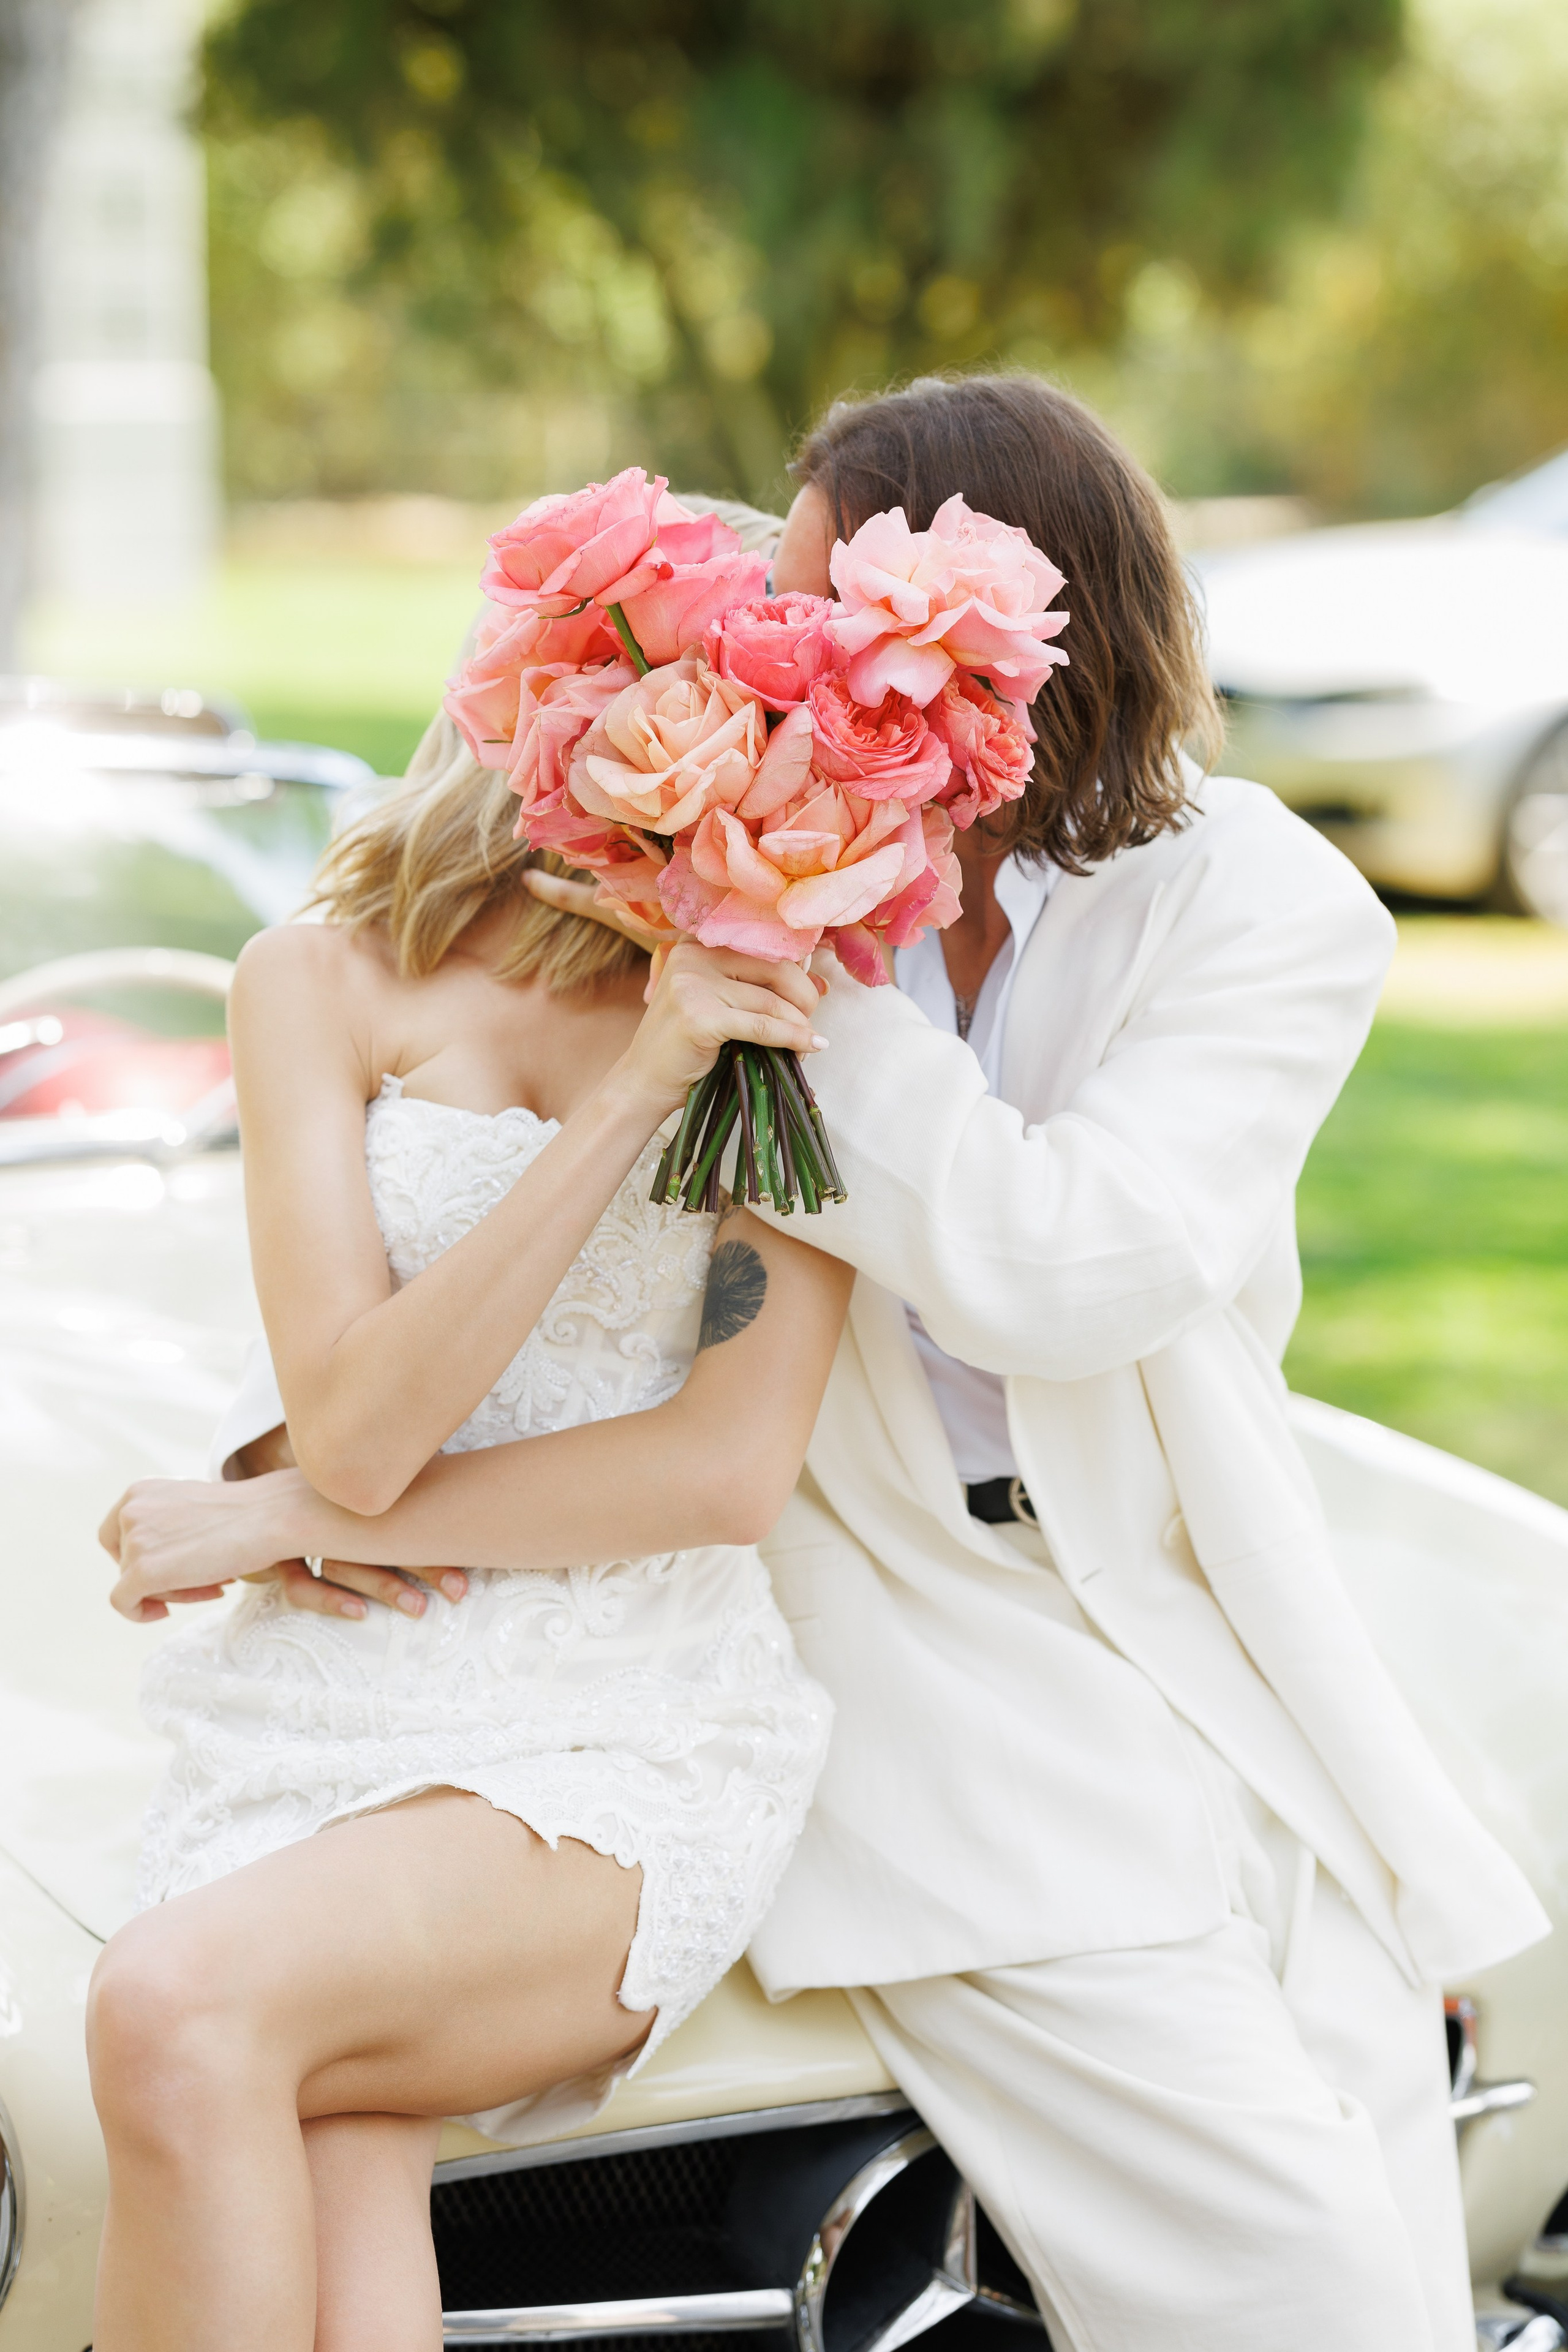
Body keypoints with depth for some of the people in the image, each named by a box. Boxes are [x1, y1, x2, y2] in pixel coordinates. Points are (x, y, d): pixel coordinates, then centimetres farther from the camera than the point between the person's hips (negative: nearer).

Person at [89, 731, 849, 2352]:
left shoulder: (786, 1002, 3)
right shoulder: (321, 982, 5)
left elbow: (732, 1469, -7)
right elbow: (356, 1428, -8)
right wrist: (633, 1092, -16)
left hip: (628, 1748, -1)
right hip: (325, 1716, 1)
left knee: (178, 2006, -31)